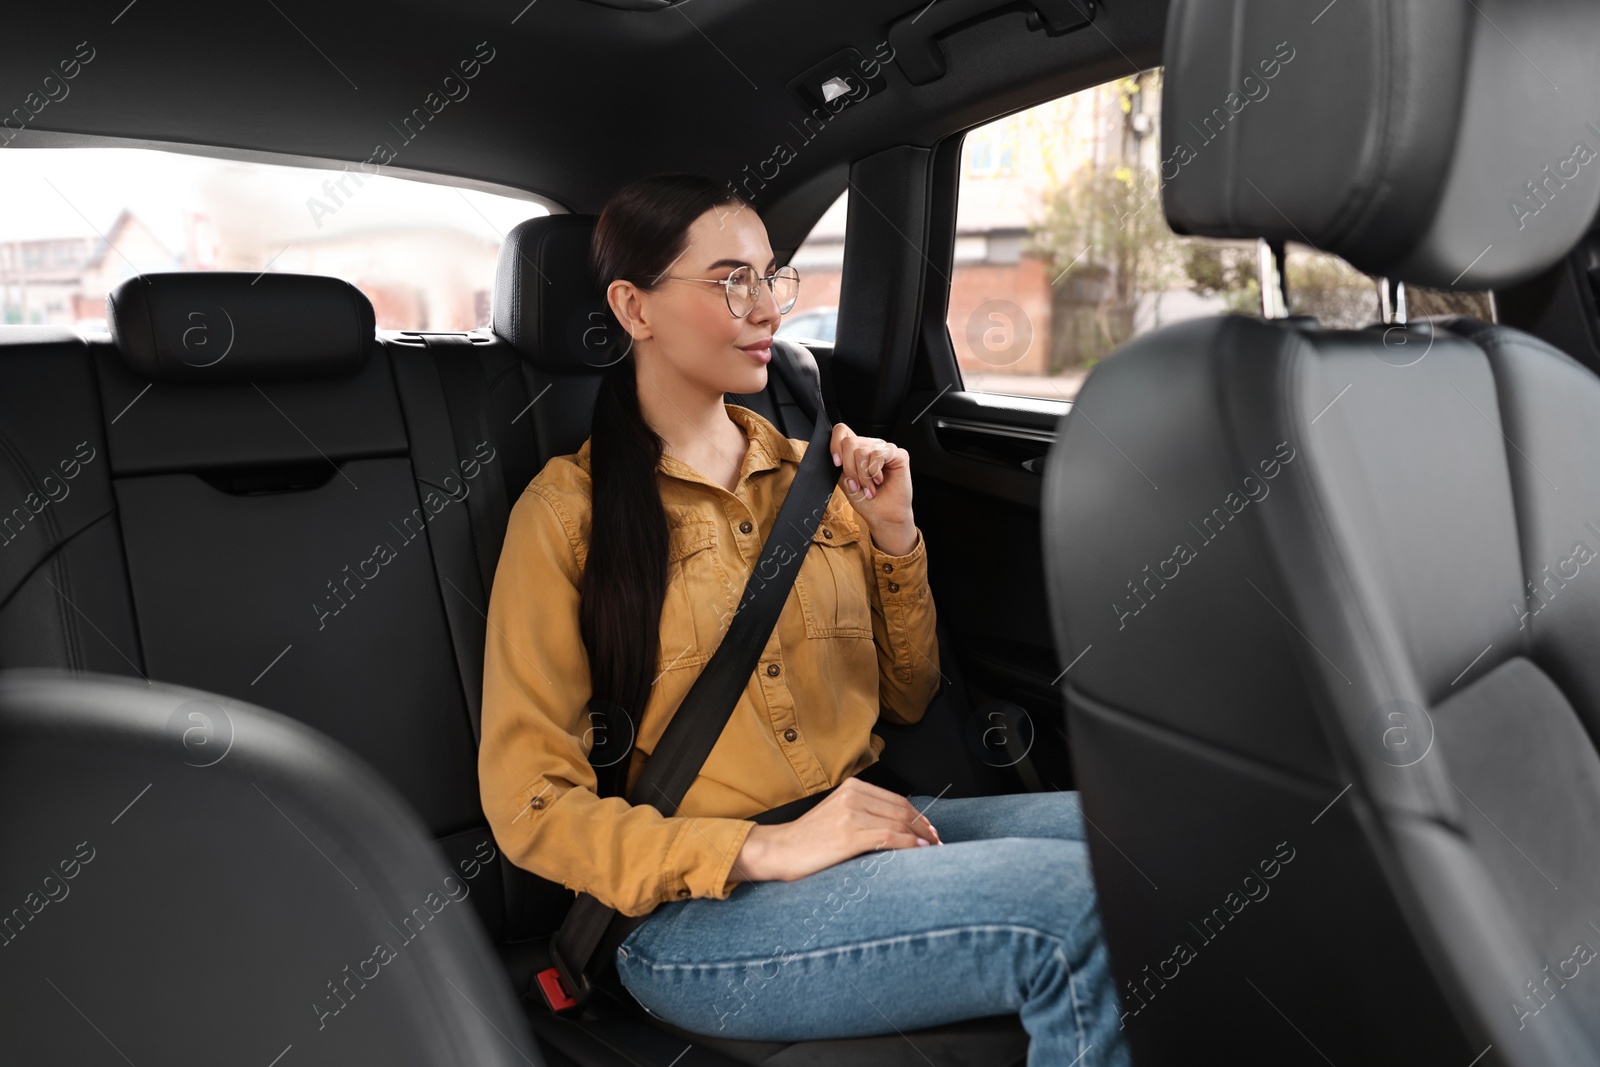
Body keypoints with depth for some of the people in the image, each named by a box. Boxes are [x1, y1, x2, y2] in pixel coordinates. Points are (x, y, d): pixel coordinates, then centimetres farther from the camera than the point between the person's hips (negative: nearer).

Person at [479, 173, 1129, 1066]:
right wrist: (766, 850, -18)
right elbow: (532, 804, -7)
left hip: (862, 828, 5)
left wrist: (893, 536, 1)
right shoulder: (568, 513, -4)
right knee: (1075, 905, -26)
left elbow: (908, 703, 17)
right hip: (696, 907, -5)